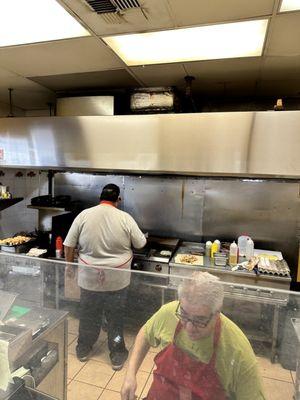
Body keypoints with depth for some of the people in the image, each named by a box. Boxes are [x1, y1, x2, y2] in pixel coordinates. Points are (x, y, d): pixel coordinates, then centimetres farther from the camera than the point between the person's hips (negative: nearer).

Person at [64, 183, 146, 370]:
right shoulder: (125, 218, -11)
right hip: (117, 279, -1)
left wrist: (69, 265, 14)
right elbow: (140, 244, -1)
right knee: (116, 318, 15)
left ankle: (83, 350, 41)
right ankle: (117, 356, 31)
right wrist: (144, 236, 22)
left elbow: (69, 245, -2)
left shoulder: (84, 215, -7)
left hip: (89, 277, 2)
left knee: (88, 315, 21)